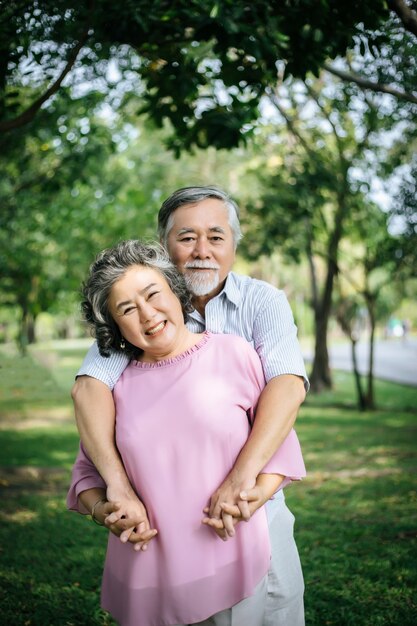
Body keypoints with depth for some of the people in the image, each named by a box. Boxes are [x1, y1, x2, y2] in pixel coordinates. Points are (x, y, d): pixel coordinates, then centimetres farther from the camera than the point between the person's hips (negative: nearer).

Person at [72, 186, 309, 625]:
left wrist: (242, 476, -36)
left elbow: (288, 385, -22)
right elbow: (89, 387, -18)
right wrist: (119, 487, -32)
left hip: (254, 504, 0)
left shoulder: (263, 301, -6)